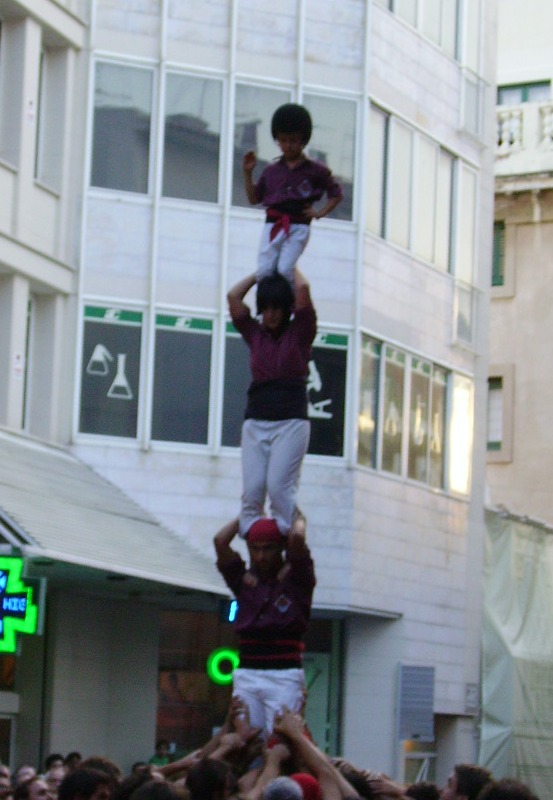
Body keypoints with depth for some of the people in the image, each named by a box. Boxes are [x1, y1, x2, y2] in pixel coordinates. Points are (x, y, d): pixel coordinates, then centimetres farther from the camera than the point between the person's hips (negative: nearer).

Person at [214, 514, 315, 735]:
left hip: (285, 677, -4)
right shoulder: (244, 581, 13)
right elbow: (220, 540, 4)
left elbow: (297, 538, -12)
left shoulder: (295, 580, 4)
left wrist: (298, 520, 9)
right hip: (246, 675, 4)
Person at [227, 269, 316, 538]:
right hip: (256, 421, 3)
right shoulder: (255, 334, 14)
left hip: (291, 420, -3)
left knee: (279, 486, -14)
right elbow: (233, 296, 9)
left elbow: (303, 289, -4)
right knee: (252, 489, -8)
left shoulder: (299, 333, 6)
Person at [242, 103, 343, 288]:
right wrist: (248, 173, 7)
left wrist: (320, 213, 0)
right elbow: (254, 198, 17)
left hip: (298, 226, -3)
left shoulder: (315, 170, 6)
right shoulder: (271, 171, 13)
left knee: (285, 270, -20)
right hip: (273, 225, 3)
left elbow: (336, 193, 14)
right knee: (264, 271, -13)